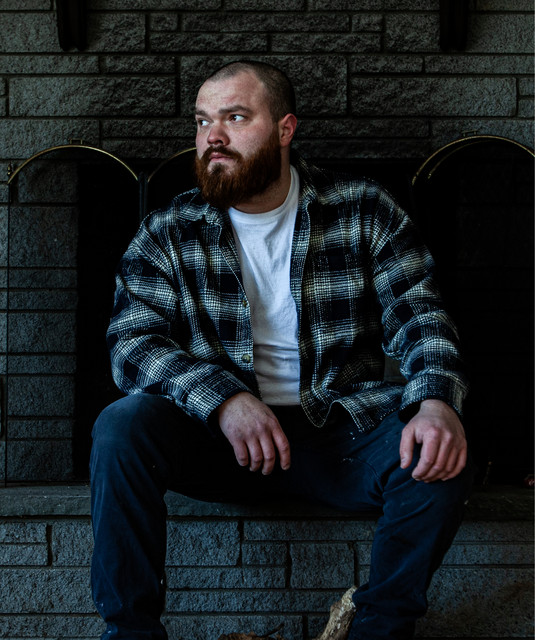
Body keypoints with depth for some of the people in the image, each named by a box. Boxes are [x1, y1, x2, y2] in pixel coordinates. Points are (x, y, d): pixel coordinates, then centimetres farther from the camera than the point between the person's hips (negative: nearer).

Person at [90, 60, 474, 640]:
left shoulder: (364, 212, 3)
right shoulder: (168, 233, 3)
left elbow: (418, 316, -2)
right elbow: (133, 342, -6)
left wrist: (437, 401, -25)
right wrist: (222, 398, -25)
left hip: (341, 428, 0)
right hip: (218, 437, 0)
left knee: (438, 454, -28)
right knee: (121, 427, -27)